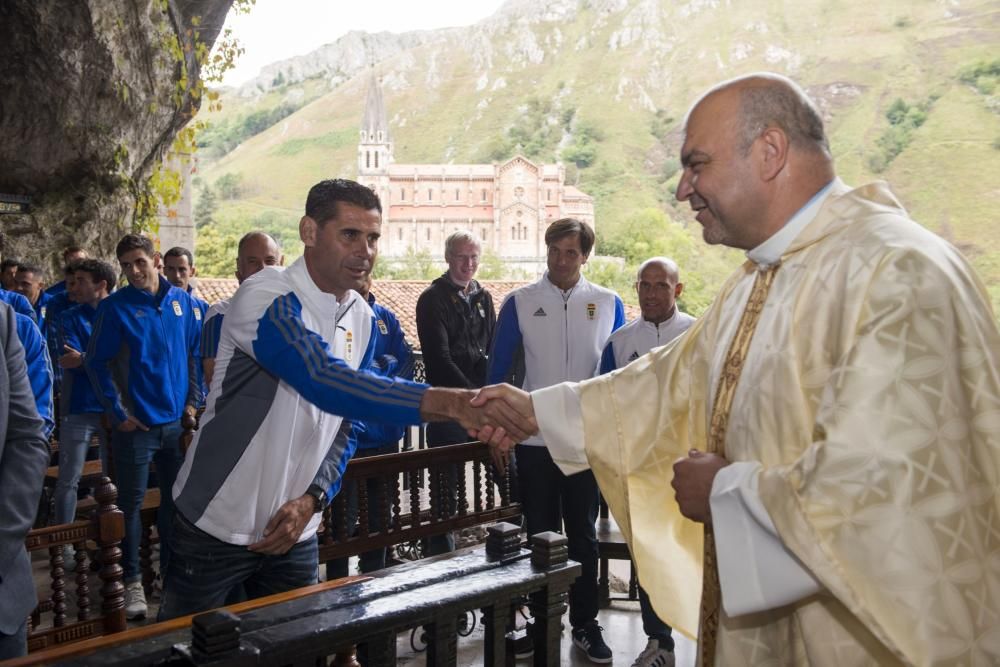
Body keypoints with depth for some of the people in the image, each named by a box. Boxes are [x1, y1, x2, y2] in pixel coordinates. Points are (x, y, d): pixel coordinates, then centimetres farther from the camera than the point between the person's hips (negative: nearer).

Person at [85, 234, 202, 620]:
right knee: (131, 503, 1)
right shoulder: (114, 307, -7)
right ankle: (132, 581, 12)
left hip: (177, 421, 4)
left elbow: (196, 353, 9)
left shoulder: (182, 301, 2)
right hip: (137, 424, -3)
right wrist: (117, 413, -10)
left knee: (176, 498, 13)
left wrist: (193, 401, 3)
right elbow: (96, 363, -7)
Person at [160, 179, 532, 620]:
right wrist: (452, 403, -49)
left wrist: (311, 500, -9)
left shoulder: (363, 319, 2)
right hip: (215, 530, -5)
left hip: (295, 533, 6)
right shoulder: (266, 300, -21)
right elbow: (328, 383, -39)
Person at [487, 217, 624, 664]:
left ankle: (585, 624, 24)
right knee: (540, 534, 11)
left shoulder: (608, 304, 2)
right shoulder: (520, 303, -1)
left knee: (583, 534, 11)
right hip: (535, 439, 0)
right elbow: (498, 370, 2)